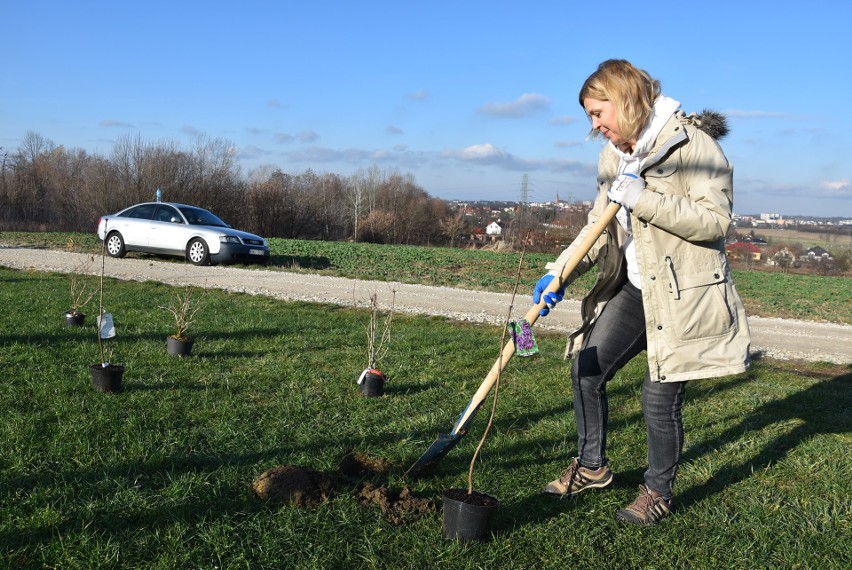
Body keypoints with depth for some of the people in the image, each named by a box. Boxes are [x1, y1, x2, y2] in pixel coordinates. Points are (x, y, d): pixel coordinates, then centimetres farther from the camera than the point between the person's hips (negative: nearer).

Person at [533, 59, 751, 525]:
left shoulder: (692, 143, -14)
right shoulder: (614, 156, 9)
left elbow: (715, 220, -21)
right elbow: (600, 226, 9)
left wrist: (643, 199, -27)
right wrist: (559, 273, -5)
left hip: (682, 294, -7)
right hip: (633, 287, 8)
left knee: (660, 398, -3)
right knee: (586, 368, 6)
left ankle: (658, 492, 22)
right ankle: (591, 466, 27)